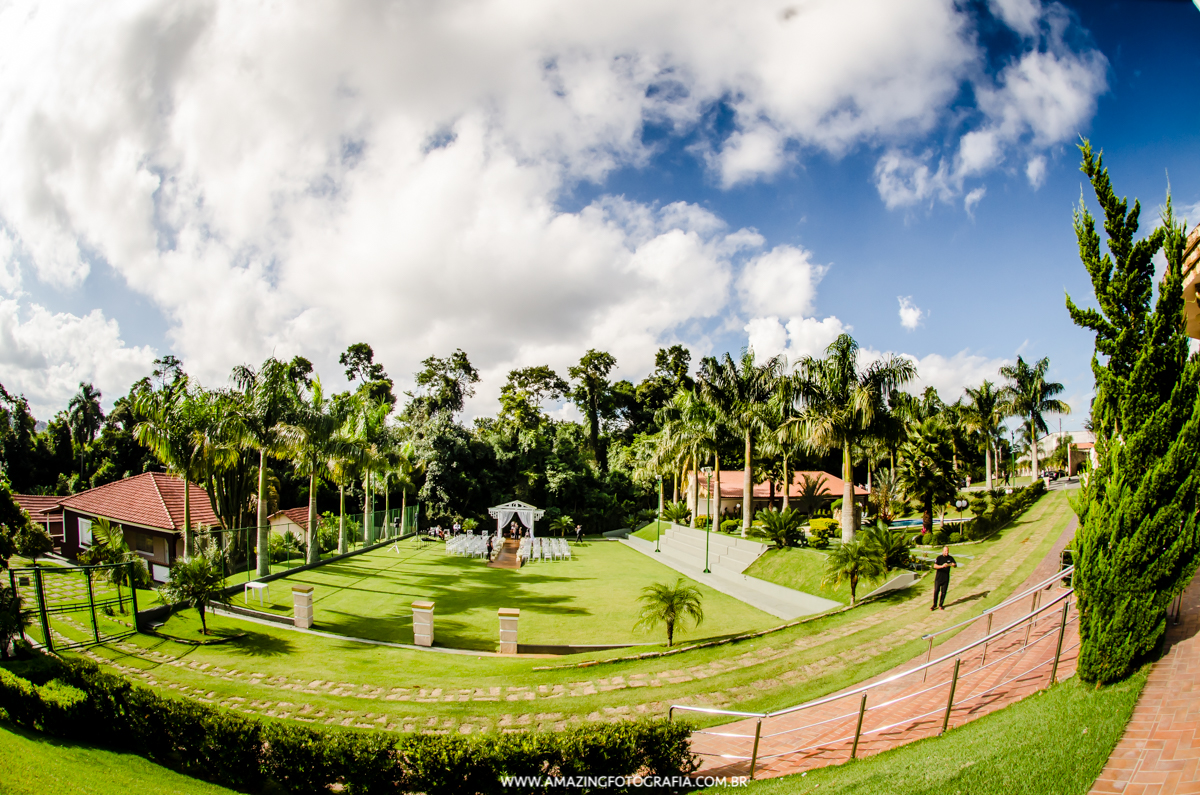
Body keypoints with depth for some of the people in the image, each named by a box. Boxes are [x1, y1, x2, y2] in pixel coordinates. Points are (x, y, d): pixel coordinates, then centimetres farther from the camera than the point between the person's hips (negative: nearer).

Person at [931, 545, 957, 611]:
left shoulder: (950, 558, 3)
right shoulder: (939, 557, -4)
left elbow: (955, 565, -7)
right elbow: (935, 566, -13)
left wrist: (949, 565, -28)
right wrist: (942, 566, -31)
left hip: (946, 578, 2)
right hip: (938, 578, -2)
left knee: (943, 592, 5)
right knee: (936, 591, -1)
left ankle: (940, 605, 17)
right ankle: (934, 605, 10)